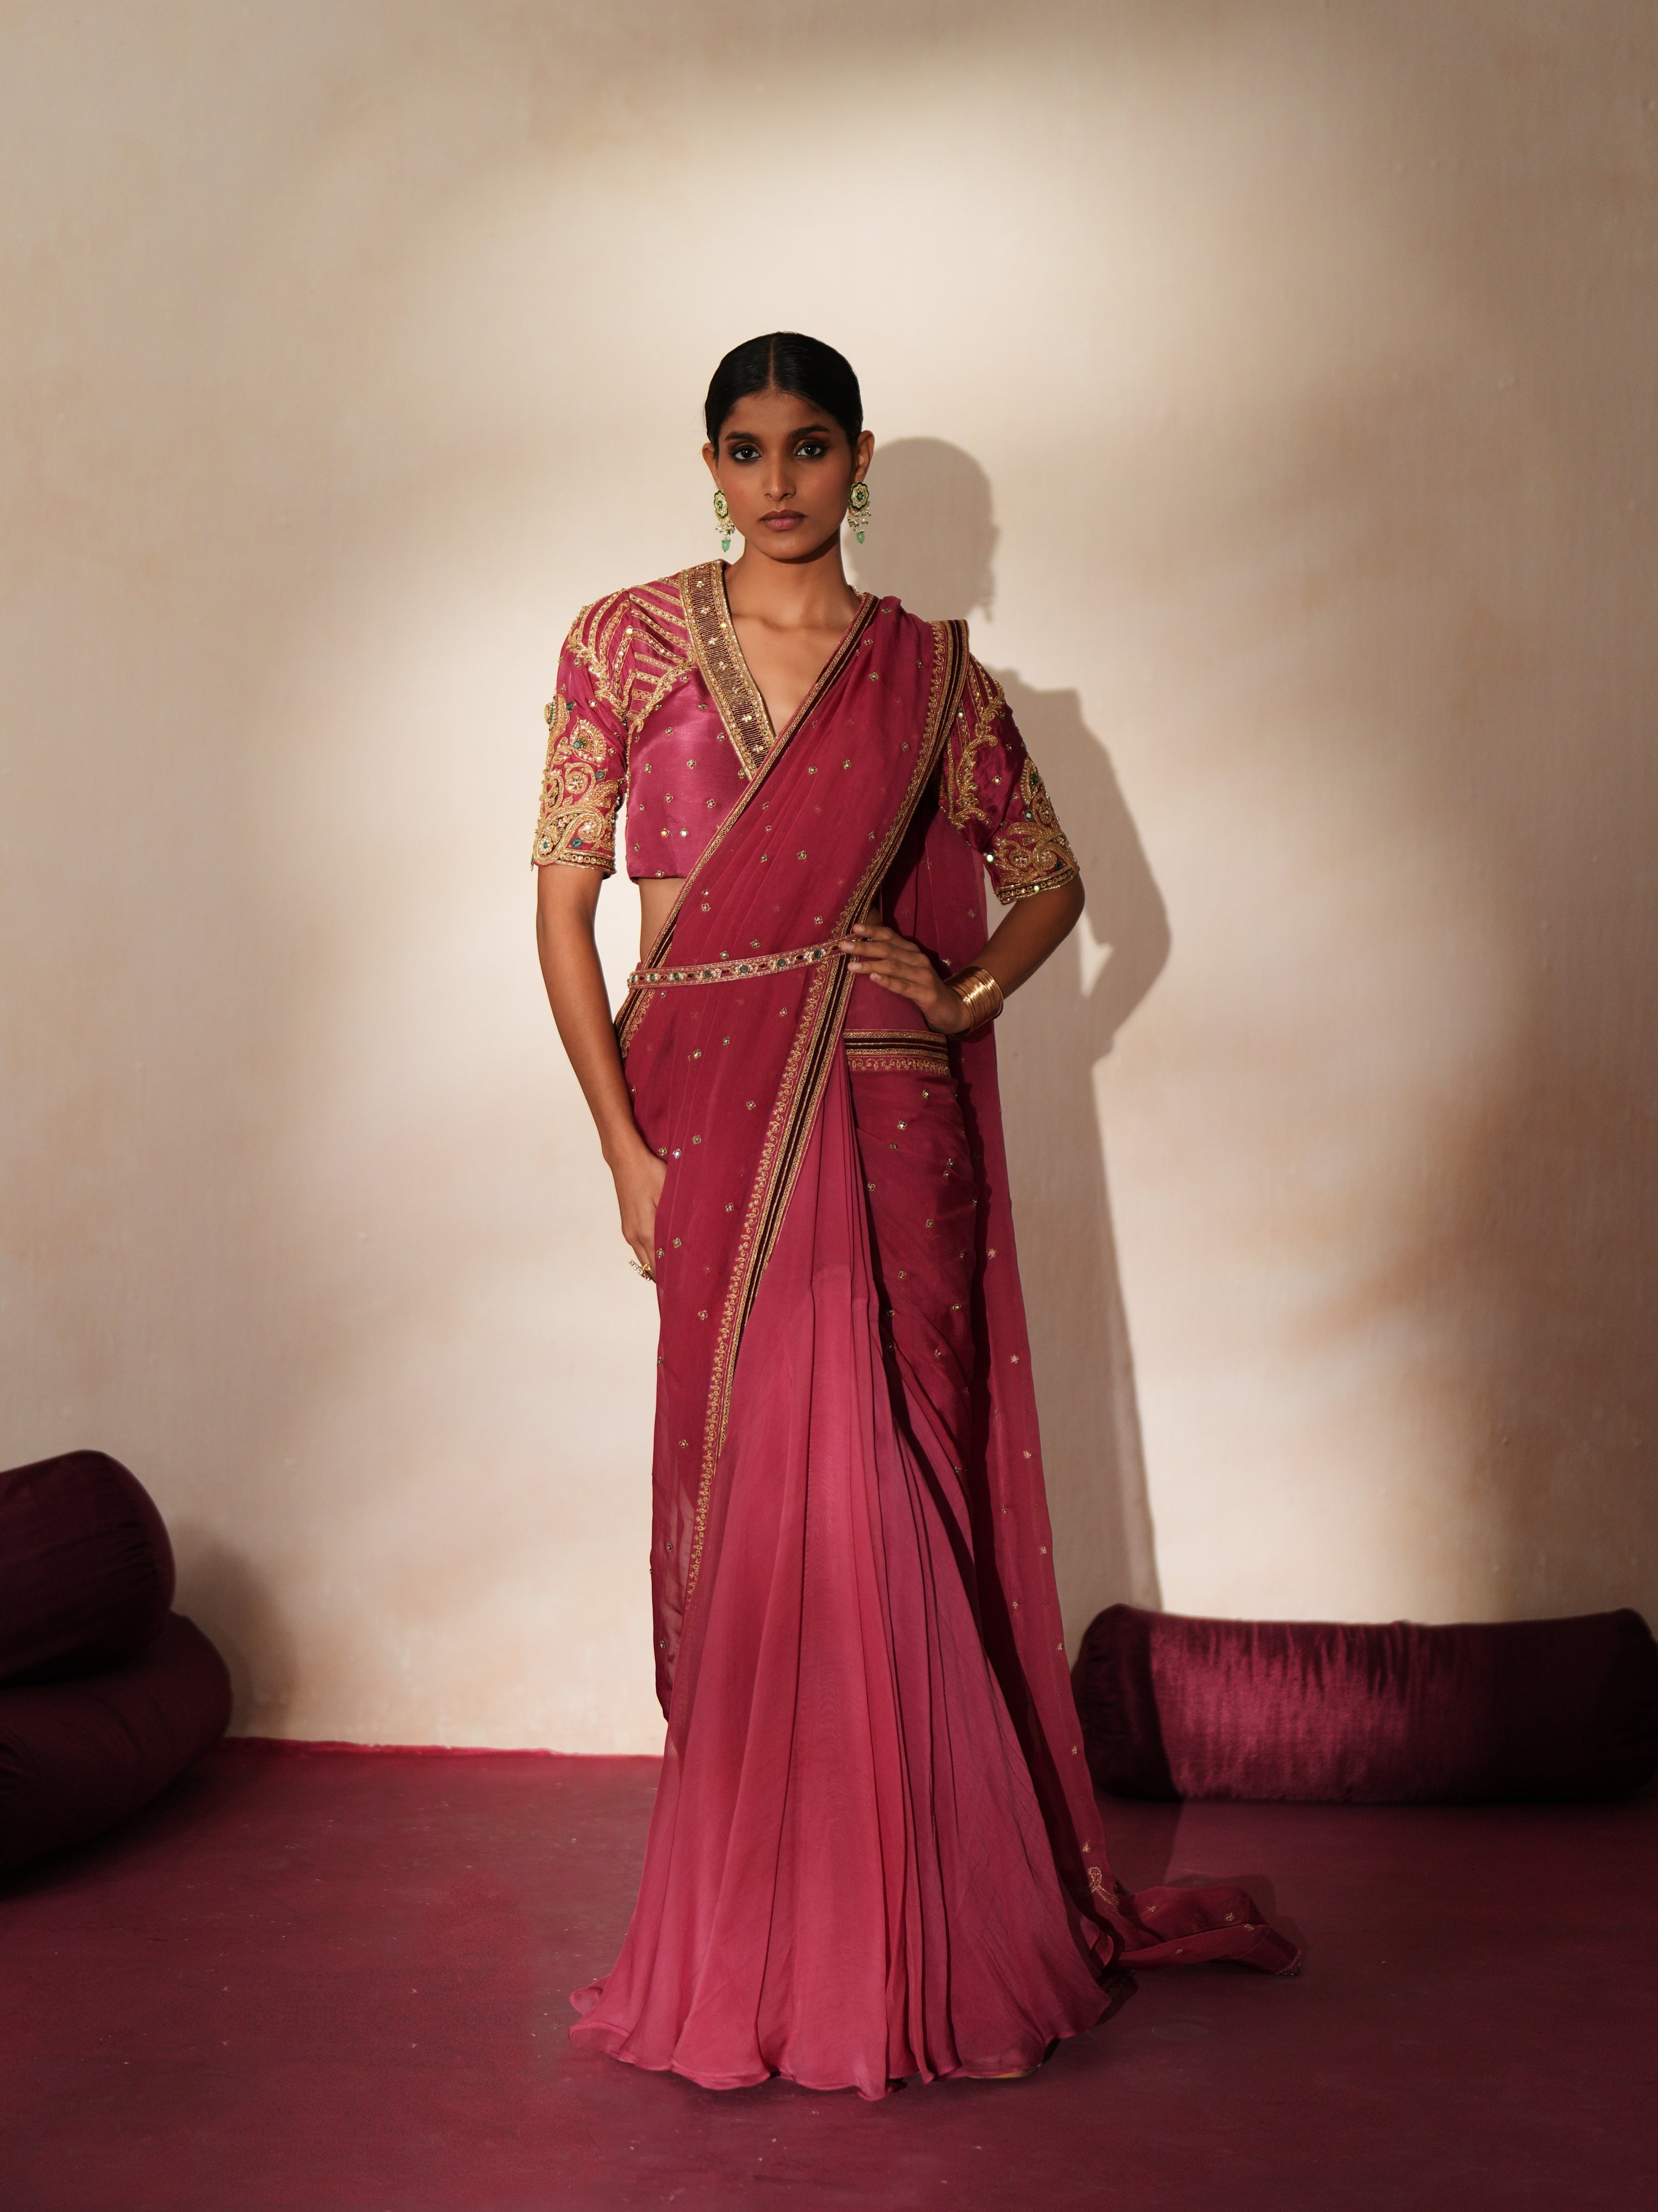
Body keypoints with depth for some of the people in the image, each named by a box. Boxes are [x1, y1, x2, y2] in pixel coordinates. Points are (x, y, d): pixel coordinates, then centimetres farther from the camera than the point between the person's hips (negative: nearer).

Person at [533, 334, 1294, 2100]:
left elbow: (1049, 878, 17)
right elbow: (563, 900, 2)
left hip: (885, 1131, 0)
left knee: (872, 1503, -1)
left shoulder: (931, 678, 7)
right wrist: (624, 1145, -6)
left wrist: (963, 998, -2)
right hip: (707, 1123, 0)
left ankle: (904, 1931, 13)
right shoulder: (629, 645, 4)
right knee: (747, 1498, 3)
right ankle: (753, 1945, 16)